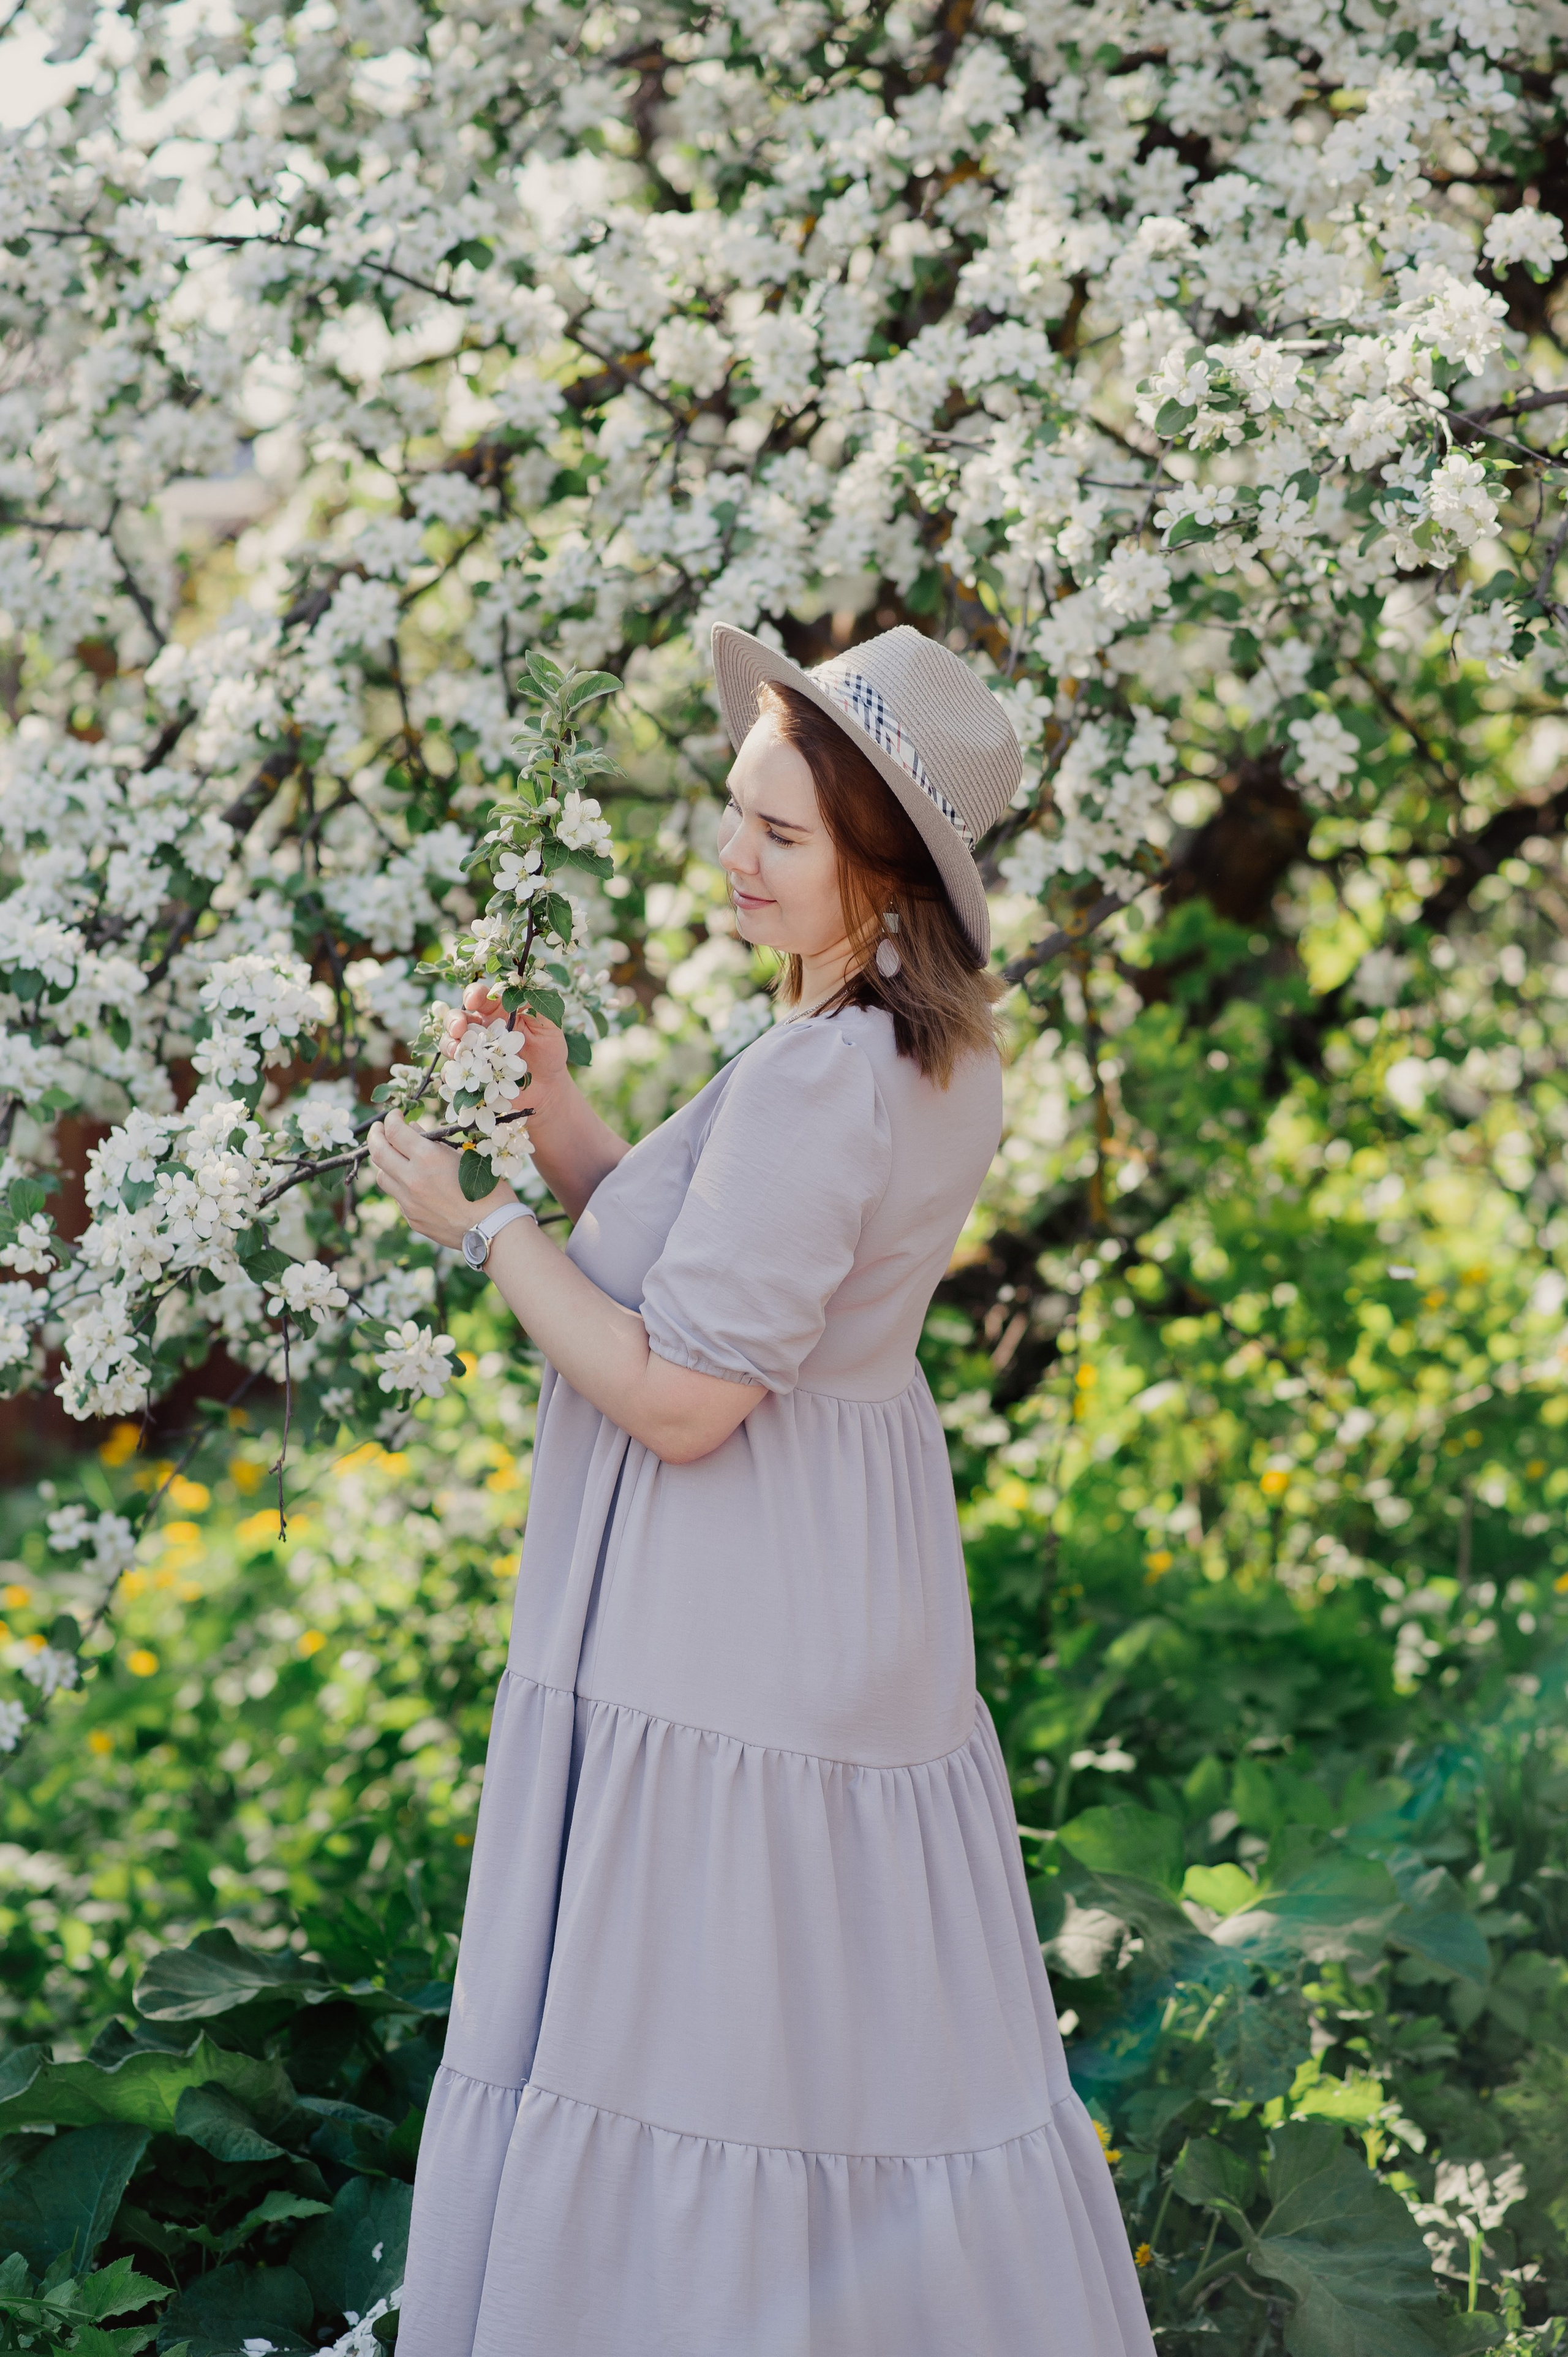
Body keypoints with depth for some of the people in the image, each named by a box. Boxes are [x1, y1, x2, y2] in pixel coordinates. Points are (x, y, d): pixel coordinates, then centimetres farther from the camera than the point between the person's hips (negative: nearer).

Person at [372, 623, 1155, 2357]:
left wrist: (476, 1224, -12)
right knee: (873, 2029, 18)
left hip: (724, 1631, -10)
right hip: (855, 1591, 10)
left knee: (677, 2056, 3)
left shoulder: (821, 1078, -23)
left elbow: (680, 1395, -22)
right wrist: (557, 1118, 4)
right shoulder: (937, 1050, 7)